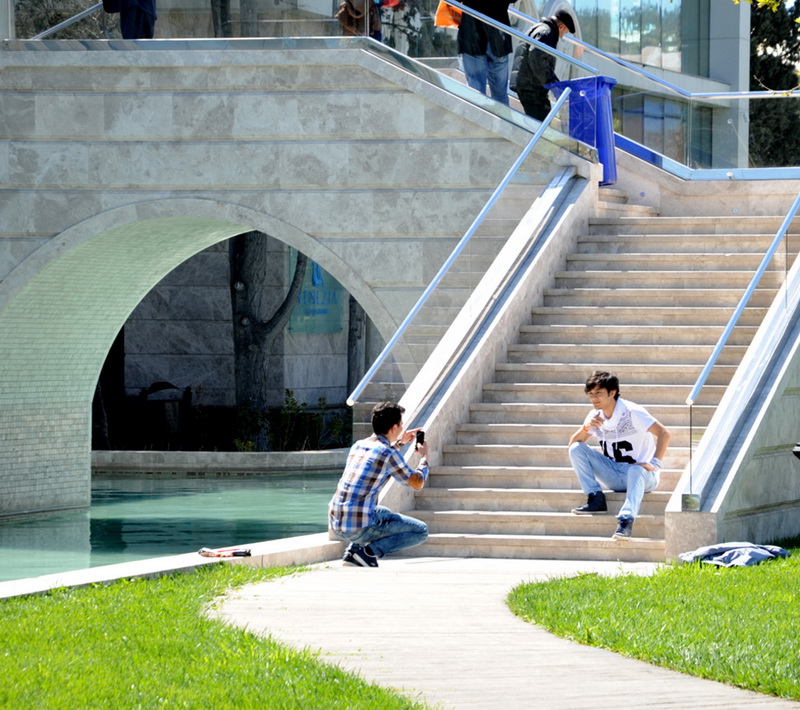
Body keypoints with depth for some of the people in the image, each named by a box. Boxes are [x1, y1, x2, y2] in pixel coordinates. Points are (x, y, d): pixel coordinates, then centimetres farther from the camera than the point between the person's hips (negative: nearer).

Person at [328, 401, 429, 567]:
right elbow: (417, 483, -1)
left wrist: (399, 443, 43)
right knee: (421, 531, 3)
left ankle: (353, 550, 16)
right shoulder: (390, 454, -11)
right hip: (360, 527, -8)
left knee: (385, 513, 38)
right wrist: (424, 457, 17)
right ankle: (369, 552, -7)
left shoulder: (358, 445, 12)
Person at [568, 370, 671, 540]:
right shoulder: (595, 416, 3)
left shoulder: (632, 412, -15)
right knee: (576, 449, -9)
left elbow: (665, 434, -21)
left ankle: (626, 519, -59)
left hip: (642, 475, -6)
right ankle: (596, 499, -15)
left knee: (636, 470, -43)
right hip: (614, 477, 6)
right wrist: (586, 428, -17)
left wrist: (654, 464, -30)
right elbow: (572, 443, 3)